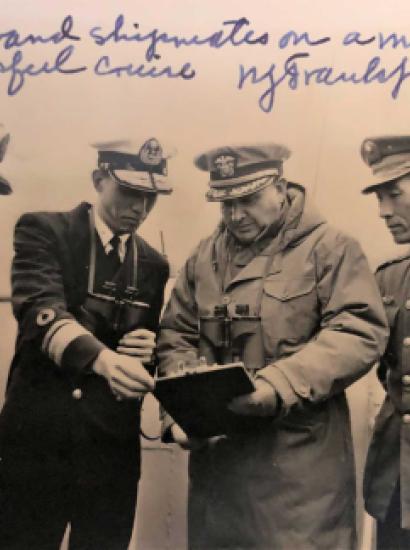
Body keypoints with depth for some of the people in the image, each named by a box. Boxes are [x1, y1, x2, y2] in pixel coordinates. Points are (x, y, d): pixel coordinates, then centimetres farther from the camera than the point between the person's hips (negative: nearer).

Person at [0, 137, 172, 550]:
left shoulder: (153, 265, 10)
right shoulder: (44, 231, -4)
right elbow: (41, 312, -20)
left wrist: (147, 350, -7)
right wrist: (102, 358, -37)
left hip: (112, 445, 4)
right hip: (38, 436, -3)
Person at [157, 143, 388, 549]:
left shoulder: (329, 247, -4)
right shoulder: (204, 257, 11)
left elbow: (360, 332, -14)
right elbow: (175, 338, 12)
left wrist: (278, 386, -24)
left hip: (301, 458, -4)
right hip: (215, 454, 5)